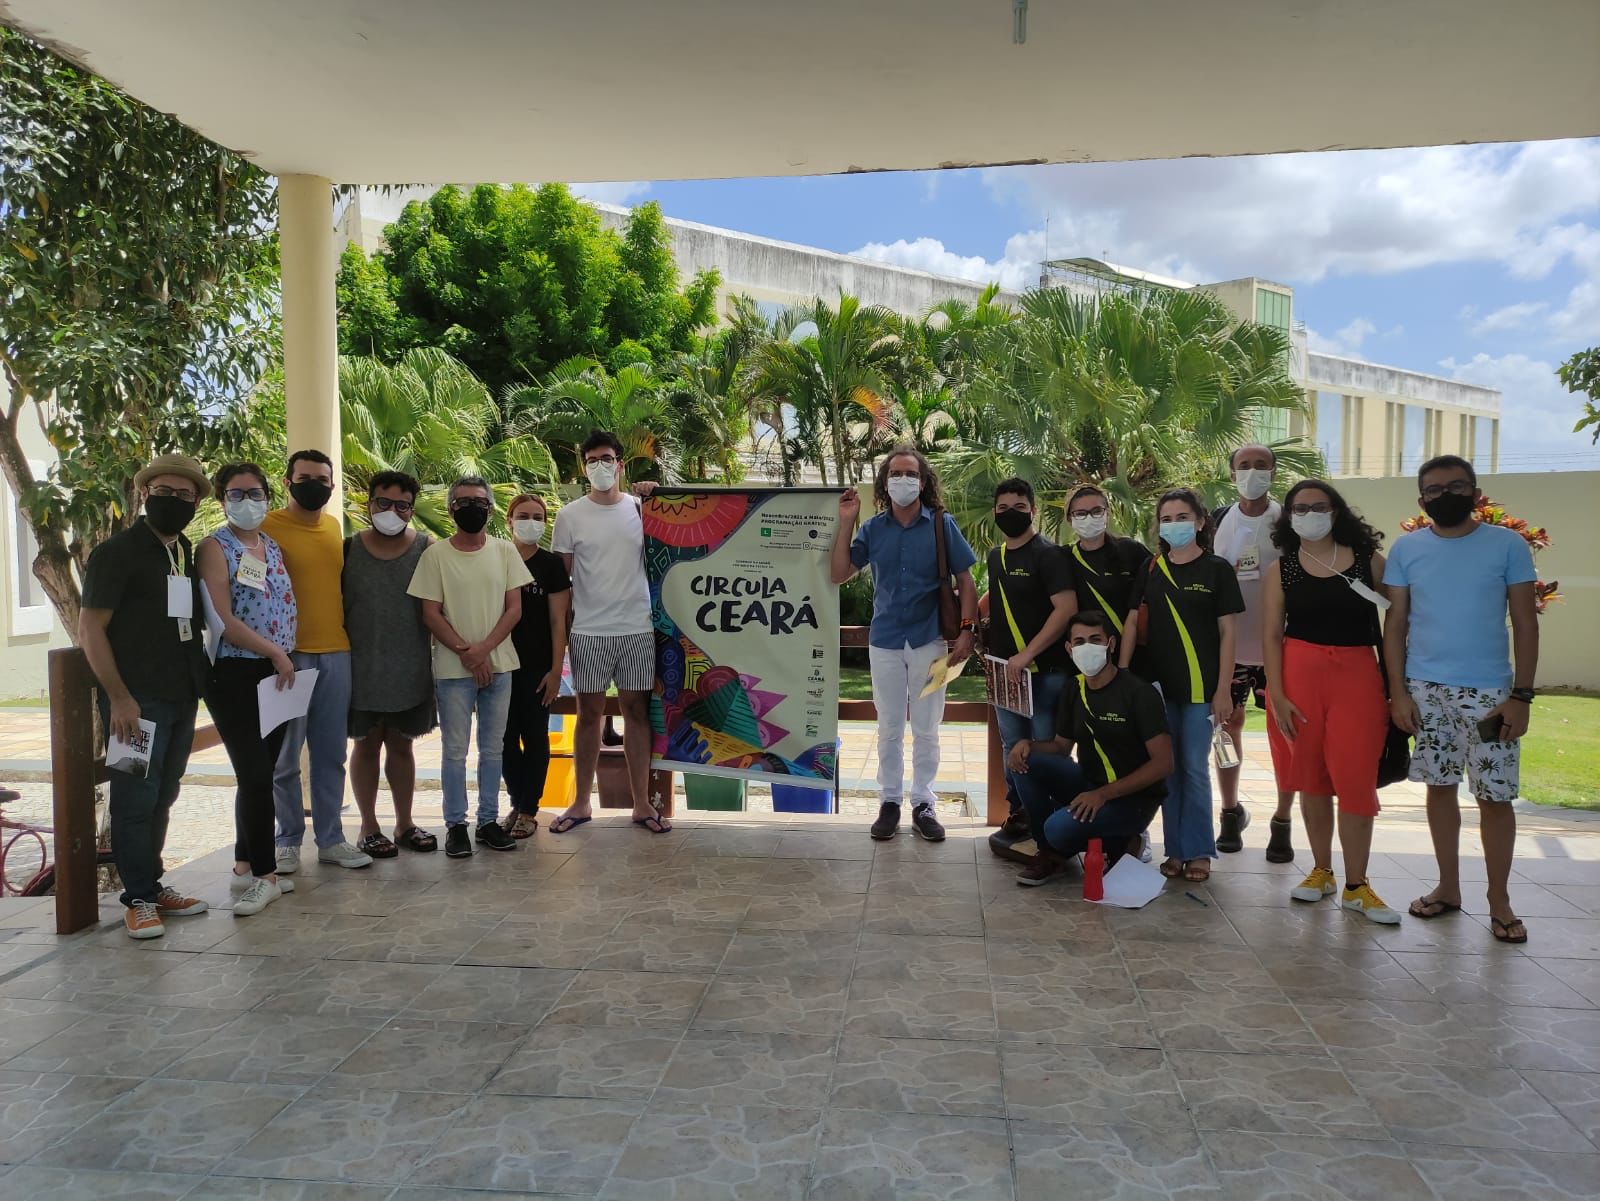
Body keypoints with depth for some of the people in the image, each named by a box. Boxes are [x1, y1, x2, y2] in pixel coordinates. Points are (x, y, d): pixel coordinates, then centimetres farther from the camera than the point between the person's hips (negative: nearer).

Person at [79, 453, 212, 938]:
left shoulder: (189, 555, 13)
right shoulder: (116, 552, -6)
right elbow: (90, 628, -10)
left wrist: (198, 681, 11)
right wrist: (119, 697, -16)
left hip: (182, 698, 6)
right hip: (136, 702, -6)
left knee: (162, 799, 14)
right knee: (136, 801, -1)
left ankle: (154, 885, 25)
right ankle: (139, 900, 9)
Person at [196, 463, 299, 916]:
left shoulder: (274, 547, 14)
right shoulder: (215, 548, -6)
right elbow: (223, 620, -14)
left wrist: (284, 658, 9)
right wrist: (275, 652, -12)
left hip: (276, 674, 7)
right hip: (233, 675, -7)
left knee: (260, 774, 11)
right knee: (255, 775, -7)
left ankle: (245, 866, 21)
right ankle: (264, 874, 2)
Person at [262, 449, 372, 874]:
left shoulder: (334, 527, 13)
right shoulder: (268, 527, -5)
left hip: (336, 653, 5)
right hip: (289, 654, -5)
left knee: (331, 755, 10)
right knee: (285, 758, 4)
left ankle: (330, 838, 19)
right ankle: (288, 841, 17)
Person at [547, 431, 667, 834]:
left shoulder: (643, 509, 4)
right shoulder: (570, 516, 2)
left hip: (638, 629, 1)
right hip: (589, 631, -1)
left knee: (637, 711, 6)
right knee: (589, 714, 7)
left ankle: (642, 803, 14)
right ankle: (581, 803, 18)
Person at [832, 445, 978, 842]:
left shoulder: (942, 524, -2)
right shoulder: (873, 528, 3)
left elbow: (965, 580, -1)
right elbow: (839, 574, -1)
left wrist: (967, 630, -10)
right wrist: (845, 523, -8)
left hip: (928, 640, -1)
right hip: (885, 641, 2)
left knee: (926, 730, 8)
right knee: (889, 728, 10)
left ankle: (923, 803, 20)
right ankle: (889, 801, 21)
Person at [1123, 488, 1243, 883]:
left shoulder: (1216, 569, -1)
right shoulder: (1151, 569, 7)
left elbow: (1227, 632, -3)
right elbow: (1133, 621, 8)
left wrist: (1224, 689, -8)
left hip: (1200, 686, -3)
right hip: (1158, 684, 3)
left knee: (1195, 769, 1)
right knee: (1167, 768, 9)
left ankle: (1198, 851, 14)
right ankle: (1175, 850, 19)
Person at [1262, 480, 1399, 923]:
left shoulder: (1368, 561, 4)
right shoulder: (1281, 570, 5)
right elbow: (1271, 635, 2)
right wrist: (1276, 694, -7)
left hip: (1358, 675, -1)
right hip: (1300, 672, 1)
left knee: (1356, 780, -2)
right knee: (1311, 777, 8)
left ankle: (1356, 886, 8)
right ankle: (1321, 872, 22)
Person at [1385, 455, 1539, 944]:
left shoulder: (1508, 545, -2)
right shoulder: (1406, 549, 3)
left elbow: (1525, 623, -1)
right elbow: (1395, 624, 4)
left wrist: (1521, 695, -7)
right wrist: (1397, 692, -3)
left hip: (1490, 693, -2)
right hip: (1426, 690, 2)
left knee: (1495, 796, 2)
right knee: (1440, 787, 10)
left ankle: (1499, 900, 17)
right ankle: (1448, 888, 24)